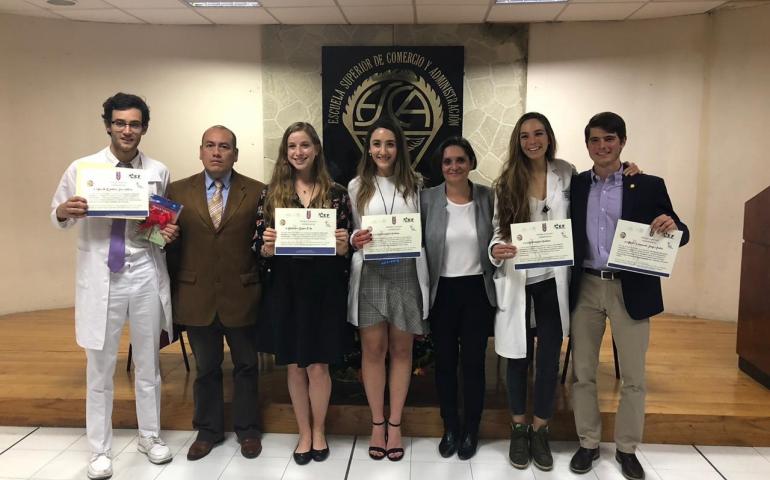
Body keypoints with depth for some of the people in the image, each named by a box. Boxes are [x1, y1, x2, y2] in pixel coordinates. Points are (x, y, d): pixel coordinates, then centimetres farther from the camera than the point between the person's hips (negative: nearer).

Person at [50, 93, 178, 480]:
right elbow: (56, 217, 6)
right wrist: (64, 211, -17)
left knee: (148, 363, 13)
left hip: (145, 274, 2)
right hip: (100, 276, -1)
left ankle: (149, 436, 31)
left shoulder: (158, 172, 3)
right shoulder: (82, 168, -2)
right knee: (99, 367, 8)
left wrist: (170, 233, -10)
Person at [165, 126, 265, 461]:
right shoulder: (177, 191, 4)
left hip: (241, 295, -1)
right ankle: (208, 430, 34)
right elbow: (170, 241, 4)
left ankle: (247, 429, 32)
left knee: (246, 366, 14)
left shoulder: (257, 192, -1)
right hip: (197, 297, 1)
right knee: (205, 368, 16)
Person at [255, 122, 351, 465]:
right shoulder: (270, 194, 2)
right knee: (294, 366, 12)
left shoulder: (336, 193, 1)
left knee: (318, 366, 7)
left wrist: (343, 247, -16)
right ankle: (304, 433, 30)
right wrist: (266, 247, -19)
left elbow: (345, 246, 5)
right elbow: (258, 247, 2)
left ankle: (319, 431, 29)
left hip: (324, 288, -1)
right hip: (285, 288, 1)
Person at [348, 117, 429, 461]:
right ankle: (377, 423, 22)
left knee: (401, 349, 8)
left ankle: (395, 424, 22)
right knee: (373, 349, 5)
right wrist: (354, 240, -13)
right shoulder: (357, 186, 6)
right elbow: (351, 233, 7)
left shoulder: (414, 184, 5)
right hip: (369, 273, 0)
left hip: (406, 273, 0)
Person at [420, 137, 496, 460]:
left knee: (473, 362, 9)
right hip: (442, 291, 0)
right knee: (445, 362, 11)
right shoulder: (427, 199, -3)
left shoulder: (488, 197, -2)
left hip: (478, 290, 0)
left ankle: (470, 431, 27)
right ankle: (450, 429, 30)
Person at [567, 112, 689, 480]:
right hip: (586, 288, 2)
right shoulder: (575, 185, 5)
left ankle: (627, 449, 27)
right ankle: (588, 444, 27)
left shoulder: (648, 186, -1)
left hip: (631, 290, -1)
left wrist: (673, 226, -23)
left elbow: (678, 234, -1)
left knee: (633, 377, 9)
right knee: (583, 373, 10)